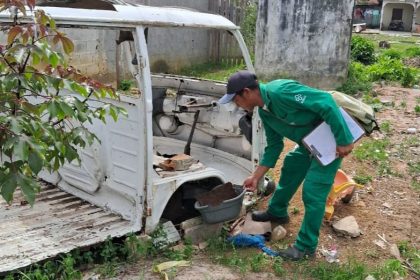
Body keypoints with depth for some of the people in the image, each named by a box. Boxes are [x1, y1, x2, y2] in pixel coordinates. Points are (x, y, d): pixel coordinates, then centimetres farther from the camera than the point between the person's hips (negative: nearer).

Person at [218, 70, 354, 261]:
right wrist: (256, 177, 12)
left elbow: (326, 102, -33)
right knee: (289, 170, 23)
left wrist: (344, 140, -30)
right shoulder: (264, 110, 1)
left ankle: (306, 246, 8)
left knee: (313, 193, -7)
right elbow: (274, 146, 10)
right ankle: (276, 213, 46)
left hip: (331, 139, -9)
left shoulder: (280, 91, -30)